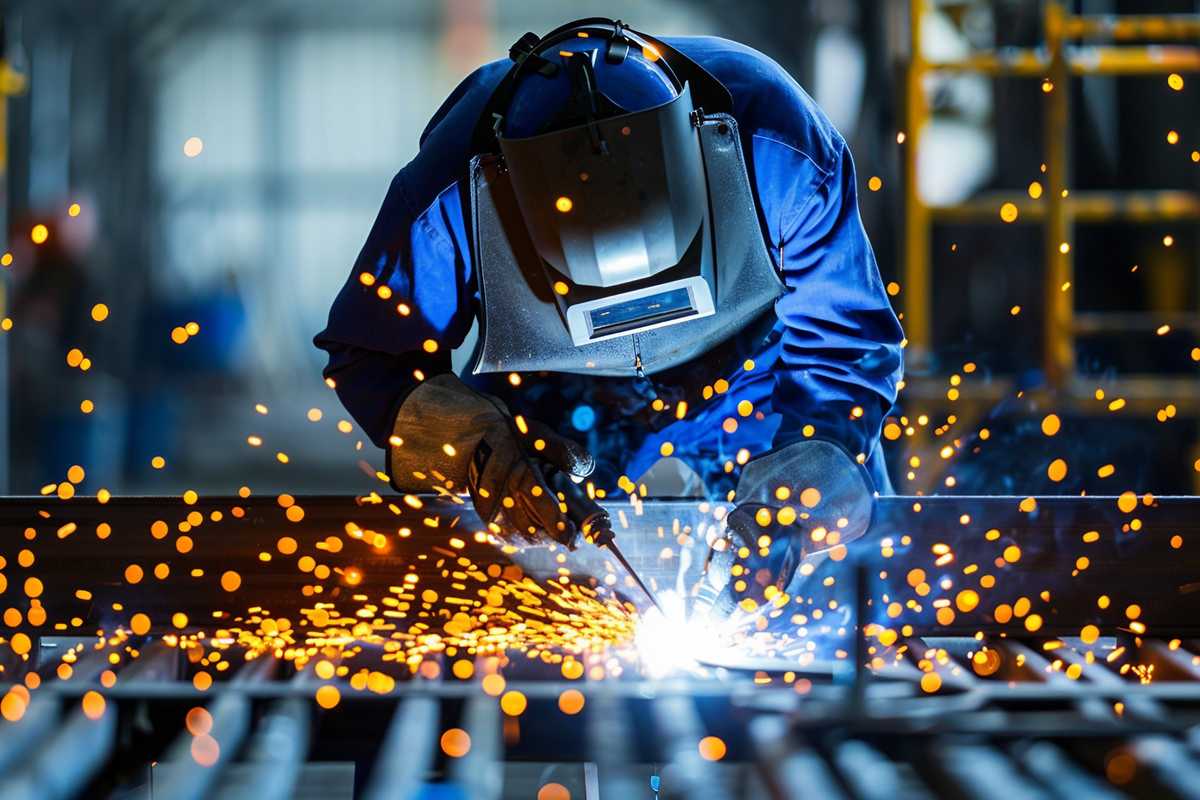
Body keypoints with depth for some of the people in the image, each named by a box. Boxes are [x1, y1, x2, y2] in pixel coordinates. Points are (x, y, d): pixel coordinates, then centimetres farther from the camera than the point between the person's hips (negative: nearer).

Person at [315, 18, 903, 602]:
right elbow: (368, 357, -21)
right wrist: (475, 449, -40)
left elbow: (847, 344, -23)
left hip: (746, 369, 0)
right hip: (553, 383, 0)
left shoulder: (782, 154, -36)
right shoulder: (452, 200, -36)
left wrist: (795, 482, -39)